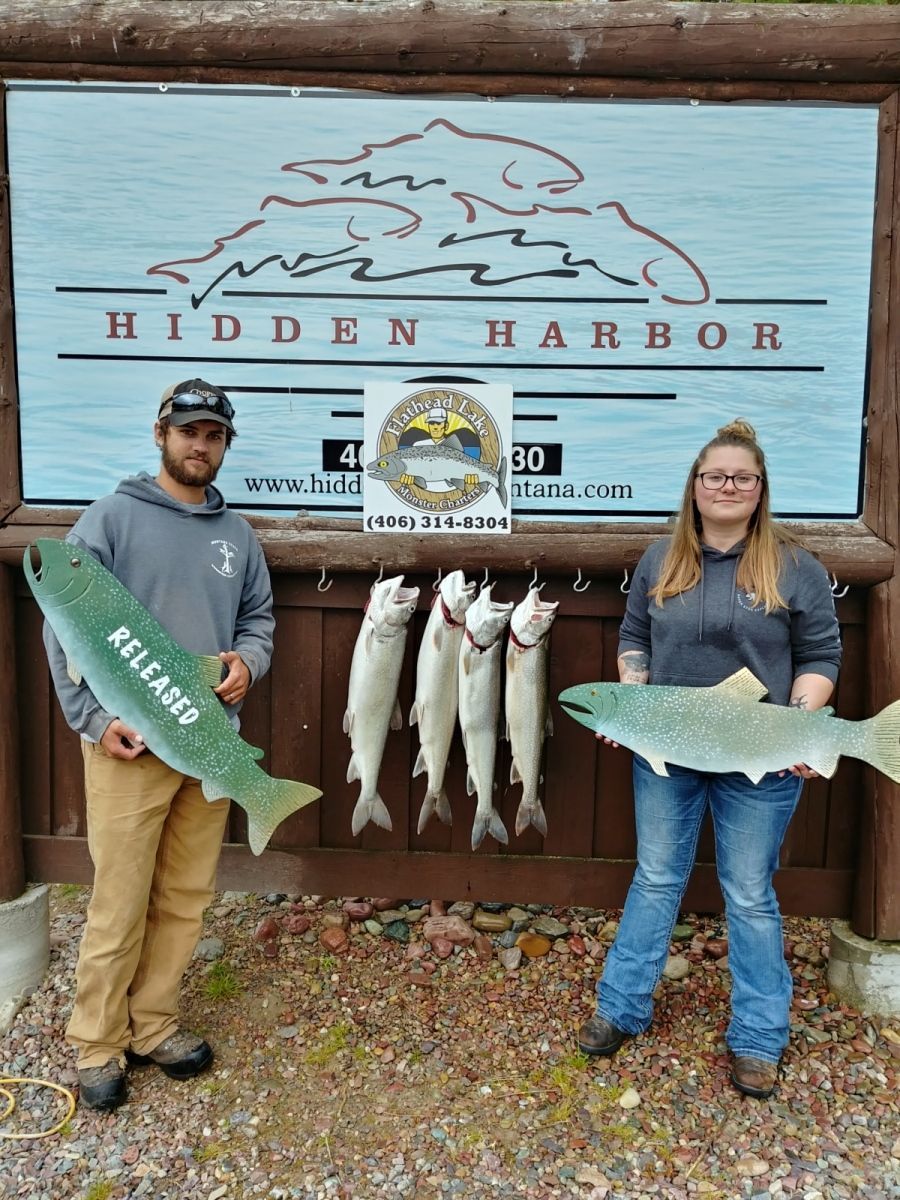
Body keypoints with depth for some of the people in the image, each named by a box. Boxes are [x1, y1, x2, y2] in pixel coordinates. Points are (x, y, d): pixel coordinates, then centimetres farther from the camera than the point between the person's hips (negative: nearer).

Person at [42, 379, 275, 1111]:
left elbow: (258, 616, 16)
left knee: (186, 898, 12)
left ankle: (153, 1025, 28)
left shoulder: (237, 533, 10)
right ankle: (99, 1043, 20)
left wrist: (248, 661, -6)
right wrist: (95, 718, -14)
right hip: (130, 742, -4)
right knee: (120, 902, 2)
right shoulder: (113, 518, -4)